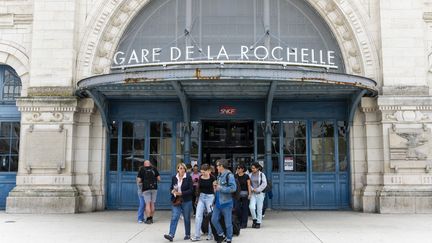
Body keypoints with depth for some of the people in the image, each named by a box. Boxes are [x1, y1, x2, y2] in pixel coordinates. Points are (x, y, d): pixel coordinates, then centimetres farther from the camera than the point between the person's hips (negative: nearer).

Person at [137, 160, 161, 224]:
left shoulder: (142, 170, 2)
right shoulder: (154, 169, 7)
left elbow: (139, 180, -2)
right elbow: (159, 179, 6)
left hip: (146, 189, -2)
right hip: (154, 188, 2)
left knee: (148, 204, -1)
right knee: (152, 204, 10)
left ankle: (148, 219, -4)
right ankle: (151, 218, 15)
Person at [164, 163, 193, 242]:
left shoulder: (188, 177, -6)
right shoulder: (174, 177, 5)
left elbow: (191, 190, -9)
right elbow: (171, 188, 13)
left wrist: (181, 193, -19)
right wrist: (172, 191, -11)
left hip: (186, 201, -2)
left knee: (187, 218, 9)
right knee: (174, 217, -9)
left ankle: (187, 234, 23)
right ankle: (171, 235, -14)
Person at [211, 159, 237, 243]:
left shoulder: (229, 175, -13)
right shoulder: (219, 175, 13)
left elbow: (233, 188, -23)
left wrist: (220, 188, -19)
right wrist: (215, 185, 3)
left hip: (226, 202, -8)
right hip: (218, 202, 8)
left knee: (228, 223, 3)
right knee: (214, 219, 9)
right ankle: (221, 235, 27)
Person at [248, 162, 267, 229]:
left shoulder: (261, 174, -2)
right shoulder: (250, 175, 9)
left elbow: (264, 184, -8)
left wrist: (257, 190, -12)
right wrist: (252, 189, -8)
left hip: (260, 193, -3)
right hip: (253, 193, 3)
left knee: (259, 209, 0)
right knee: (251, 207, -13)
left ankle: (258, 223, 10)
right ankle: (254, 219, 10)